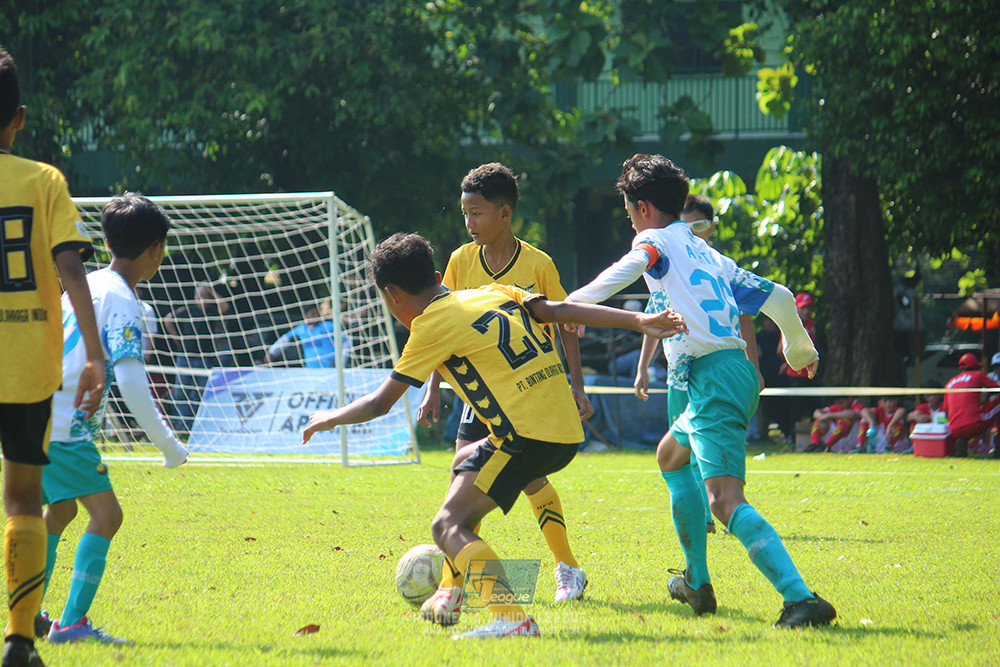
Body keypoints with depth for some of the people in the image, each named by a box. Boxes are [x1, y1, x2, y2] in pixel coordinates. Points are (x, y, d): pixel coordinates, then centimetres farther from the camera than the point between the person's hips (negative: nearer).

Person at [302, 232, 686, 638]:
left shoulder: (431, 326, -2)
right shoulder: (494, 293, 18)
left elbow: (379, 403, 2)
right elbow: (561, 311, 8)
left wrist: (329, 419, 19)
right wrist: (639, 321, 5)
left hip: (526, 435, -9)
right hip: (567, 433, 9)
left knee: (448, 526, -11)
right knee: (465, 459, 32)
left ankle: (510, 617, -33)